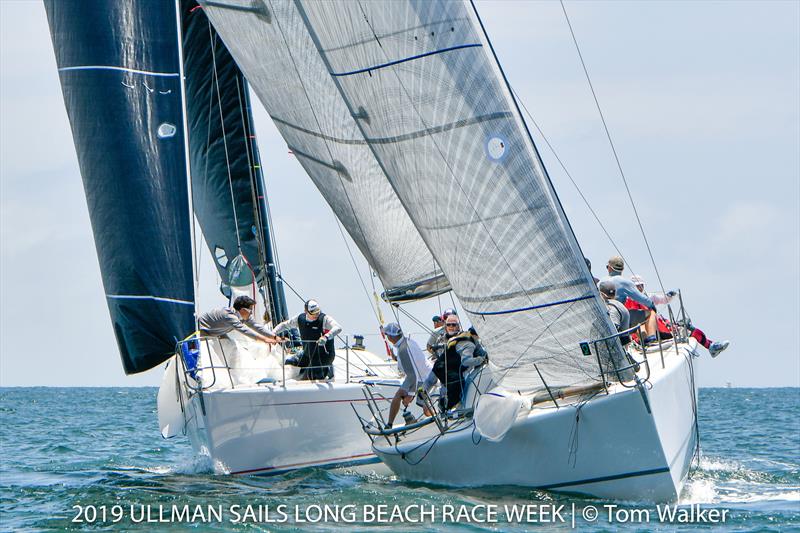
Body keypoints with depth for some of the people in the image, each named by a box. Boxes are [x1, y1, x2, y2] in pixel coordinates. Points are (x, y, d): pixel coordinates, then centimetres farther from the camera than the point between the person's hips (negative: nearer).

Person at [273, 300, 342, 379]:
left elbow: (338, 328, -37)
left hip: (324, 355, -6)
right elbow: (284, 325, 11)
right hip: (308, 354, 6)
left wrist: (326, 337, -55)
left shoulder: (324, 319, -21)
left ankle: (327, 370, 9)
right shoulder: (300, 318, -4)